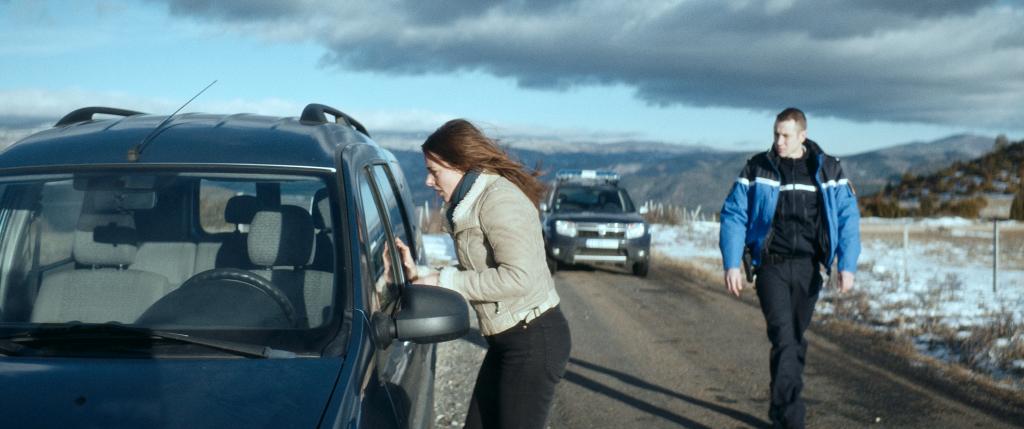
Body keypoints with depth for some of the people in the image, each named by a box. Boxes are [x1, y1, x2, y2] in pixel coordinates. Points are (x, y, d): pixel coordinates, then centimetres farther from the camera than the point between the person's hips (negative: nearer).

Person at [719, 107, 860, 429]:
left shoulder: (828, 170, 3)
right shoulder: (757, 169, 0)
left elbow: (848, 218, 3)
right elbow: (733, 215, 0)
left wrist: (848, 265, -7)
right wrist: (731, 264, -7)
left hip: (808, 268, 2)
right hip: (771, 267, -2)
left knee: (796, 340, 12)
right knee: (784, 338, -14)